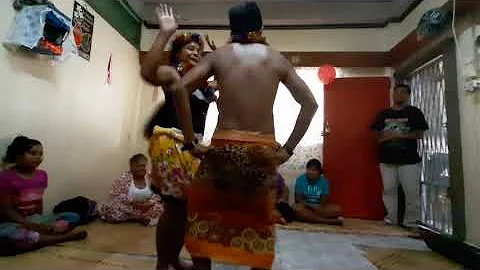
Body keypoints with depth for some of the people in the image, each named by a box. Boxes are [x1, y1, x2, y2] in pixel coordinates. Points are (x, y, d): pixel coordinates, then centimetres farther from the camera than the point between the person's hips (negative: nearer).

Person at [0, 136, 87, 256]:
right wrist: (36, 226, -21)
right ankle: (63, 237, -25)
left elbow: (39, 201, 10)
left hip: (35, 219, 5)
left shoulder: (42, 175, 3)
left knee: (73, 217, -9)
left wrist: (40, 224, -3)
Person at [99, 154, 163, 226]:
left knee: (159, 208, -24)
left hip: (145, 207, 1)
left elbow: (157, 195, 2)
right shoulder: (125, 177, -6)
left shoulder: (150, 178, 1)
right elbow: (115, 194, -13)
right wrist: (133, 202, -23)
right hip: (127, 207, 0)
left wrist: (149, 203, -20)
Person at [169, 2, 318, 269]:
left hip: (224, 147, -1)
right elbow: (310, 103, 4)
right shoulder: (277, 58, 10)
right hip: (264, 151, 2)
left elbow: (180, 88, -6)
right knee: (259, 226, 17)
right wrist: (288, 149, 2)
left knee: (205, 220, 18)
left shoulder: (219, 55, 7)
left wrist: (190, 142, -5)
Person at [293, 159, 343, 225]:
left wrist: (319, 208, -27)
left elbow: (324, 200, -6)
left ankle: (308, 216, -25)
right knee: (297, 209, -36)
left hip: (319, 207, 2)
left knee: (338, 209, -20)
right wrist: (311, 207, -24)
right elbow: (299, 199, -9)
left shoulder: (324, 181, -2)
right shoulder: (300, 180, -6)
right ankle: (329, 221, -33)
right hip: (305, 207, -2)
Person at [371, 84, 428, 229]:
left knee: (411, 192, -1)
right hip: (387, 159, 3)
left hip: (409, 160, -2)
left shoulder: (414, 112, 4)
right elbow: (376, 133, 10)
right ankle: (391, 220, 17)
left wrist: (400, 135, -14)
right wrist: (385, 136, -10)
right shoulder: (383, 114, 12)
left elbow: (420, 134, -4)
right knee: (388, 190, 6)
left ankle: (410, 223, 12)